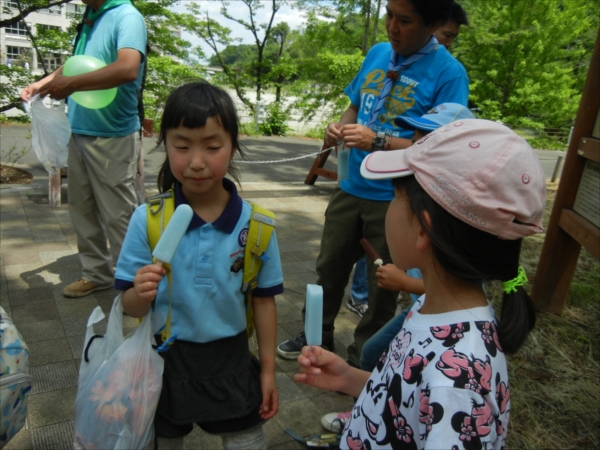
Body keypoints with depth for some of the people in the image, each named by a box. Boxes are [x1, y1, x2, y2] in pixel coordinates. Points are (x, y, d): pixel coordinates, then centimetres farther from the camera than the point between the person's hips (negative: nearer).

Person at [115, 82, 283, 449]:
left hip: (230, 360, 0)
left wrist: (268, 369, 2)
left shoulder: (256, 224, -13)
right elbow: (132, 307, -8)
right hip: (166, 359, 1)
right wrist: (141, 295, -31)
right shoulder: (147, 219, -14)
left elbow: (264, 300, -3)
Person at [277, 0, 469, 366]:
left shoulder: (449, 73, -13)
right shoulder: (377, 53, 6)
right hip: (351, 188, 6)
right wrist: (341, 126, -6)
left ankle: (361, 359, 32)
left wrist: (378, 141, -27)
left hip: (396, 200, -5)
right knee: (330, 267, 18)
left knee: (382, 285, 11)